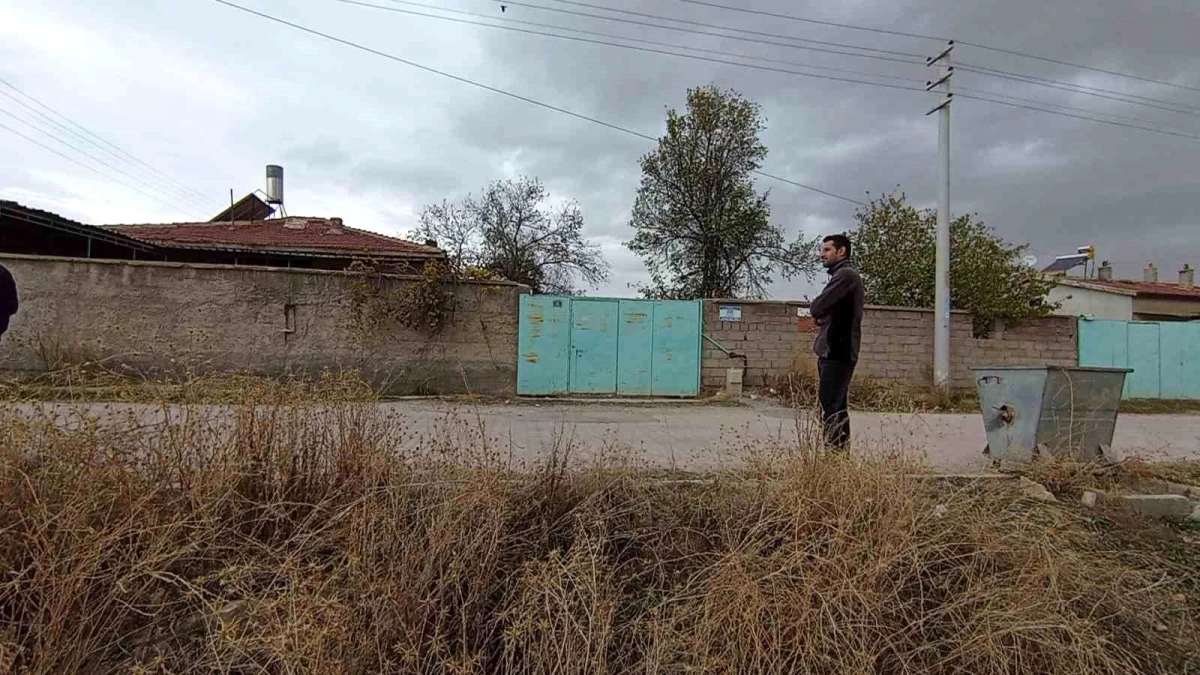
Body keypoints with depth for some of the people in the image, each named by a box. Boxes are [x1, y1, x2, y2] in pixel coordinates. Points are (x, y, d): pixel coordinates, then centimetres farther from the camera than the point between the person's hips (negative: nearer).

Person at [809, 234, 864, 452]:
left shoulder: (846, 274, -11)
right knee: (837, 406, 13)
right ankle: (841, 451, 19)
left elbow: (816, 308, -17)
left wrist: (818, 311, 4)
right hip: (835, 351, 10)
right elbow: (827, 310, 20)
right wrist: (822, 315, 0)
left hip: (837, 352, -10)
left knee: (829, 408, -11)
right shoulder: (841, 275, 22)